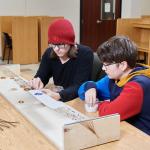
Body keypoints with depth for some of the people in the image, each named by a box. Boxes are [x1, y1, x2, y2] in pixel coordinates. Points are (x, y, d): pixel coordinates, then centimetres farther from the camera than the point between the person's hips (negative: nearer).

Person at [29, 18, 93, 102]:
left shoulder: (85, 54, -16)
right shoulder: (49, 53, -1)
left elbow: (79, 86, -23)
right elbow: (41, 76, -2)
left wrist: (59, 95, -40)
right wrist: (36, 83, -26)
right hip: (57, 101, 5)